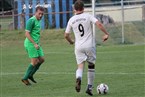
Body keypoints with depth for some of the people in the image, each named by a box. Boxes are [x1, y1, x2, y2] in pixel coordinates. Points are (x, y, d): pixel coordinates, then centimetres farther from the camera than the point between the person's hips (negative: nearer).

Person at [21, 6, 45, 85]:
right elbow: (27, 34, -20)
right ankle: (25, 78, 2)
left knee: (41, 59, 7)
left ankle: (30, 75, 18)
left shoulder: (38, 21, 14)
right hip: (30, 43, -9)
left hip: (36, 43, 9)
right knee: (35, 61, -8)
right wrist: (34, 44, -23)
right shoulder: (31, 21, -15)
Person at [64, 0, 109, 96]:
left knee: (80, 66, 2)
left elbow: (66, 35, 9)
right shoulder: (88, 16, -3)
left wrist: (71, 41, 28)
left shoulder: (71, 20, 4)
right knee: (91, 66, 14)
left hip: (78, 46, 1)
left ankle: (78, 78, -31)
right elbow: (99, 24, -17)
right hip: (90, 45, -1)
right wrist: (106, 34, -8)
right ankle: (89, 87, 15)